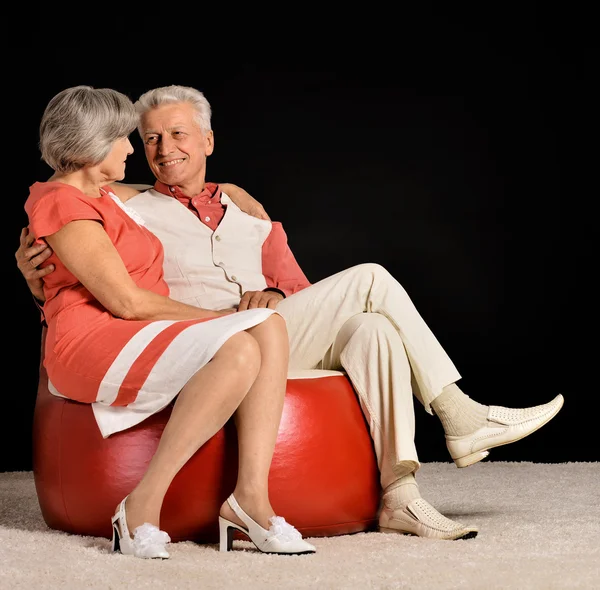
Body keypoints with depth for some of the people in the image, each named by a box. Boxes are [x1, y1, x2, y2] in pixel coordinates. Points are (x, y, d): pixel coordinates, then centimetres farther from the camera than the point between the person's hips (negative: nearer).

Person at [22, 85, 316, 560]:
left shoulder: (103, 196, 24)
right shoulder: (63, 204, -8)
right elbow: (125, 300, -14)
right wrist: (214, 316, -6)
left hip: (143, 340, 10)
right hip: (92, 343, -10)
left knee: (269, 326, -15)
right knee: (238, 351, -33)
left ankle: (250, 498, -27)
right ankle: (143, 506, -28)